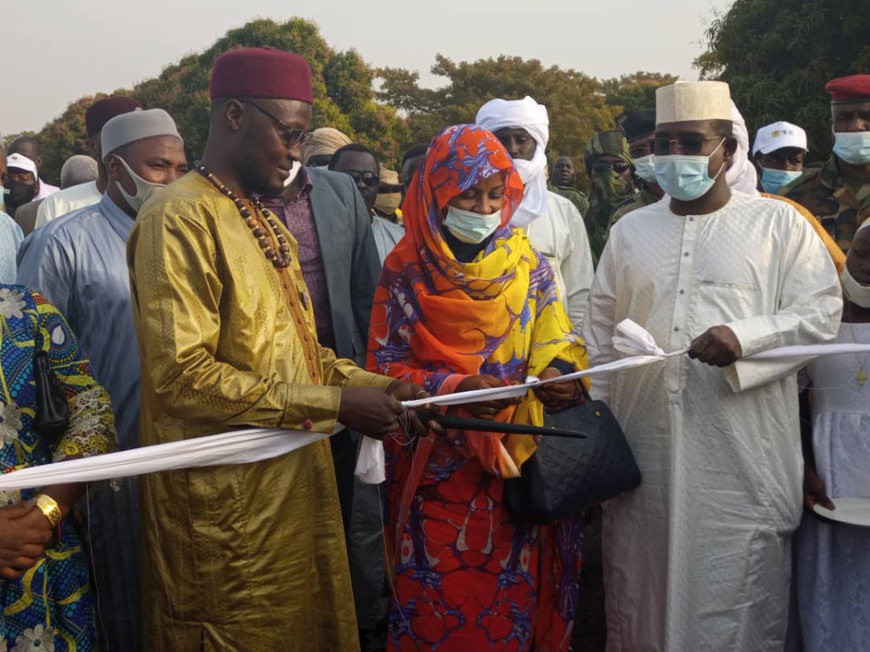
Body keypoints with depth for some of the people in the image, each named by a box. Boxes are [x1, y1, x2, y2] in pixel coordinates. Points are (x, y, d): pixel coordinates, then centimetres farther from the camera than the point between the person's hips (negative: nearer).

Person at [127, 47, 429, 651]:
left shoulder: (266, 224, 15)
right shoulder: (179, 219, -14)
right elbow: (184, 375, -22)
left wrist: (378, 387, 1)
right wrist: (335, 404, -20)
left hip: (295, 481, 8)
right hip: (226, 498, -8)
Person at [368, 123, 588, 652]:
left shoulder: (526, 262, 4)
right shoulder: (407, 270, -4)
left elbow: (557, 340, 4)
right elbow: (386, 366, -6)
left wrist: (557, 374, -19)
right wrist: (455, 388, -21)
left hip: (517, 460, 2)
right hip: (437, 467, -2)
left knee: (515, 592, 11)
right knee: (441, 596, 5)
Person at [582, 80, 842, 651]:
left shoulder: (779, 224, 2)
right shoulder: (630, 230, 13)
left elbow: (822, 311, -3)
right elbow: (601, 331, 15)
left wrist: (746, 337, -19)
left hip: (742, 457, -3)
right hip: (645, 450, 4)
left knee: (736, 595, 5)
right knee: (641, 592, 12)